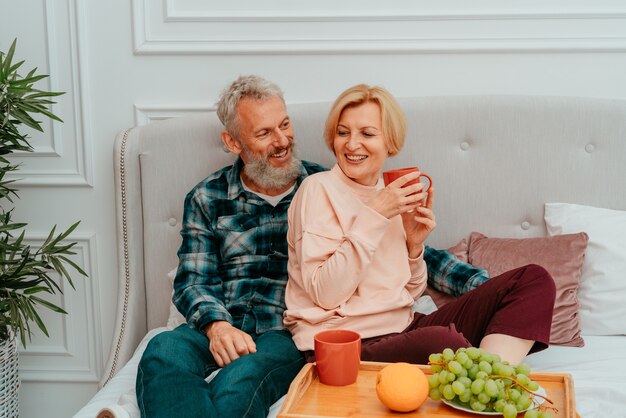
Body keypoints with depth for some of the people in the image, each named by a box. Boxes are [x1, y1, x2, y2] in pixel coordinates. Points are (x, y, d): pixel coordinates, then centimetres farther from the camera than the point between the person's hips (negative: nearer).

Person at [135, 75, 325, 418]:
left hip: (287, 330, -2)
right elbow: (192, 281, 7)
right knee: (163, 353, -33)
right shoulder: (206, 199, 14)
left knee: (240, 381, -36)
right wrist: (216, 325, -14)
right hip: (221, 327, 2)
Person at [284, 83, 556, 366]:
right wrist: (373, 216, -17)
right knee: (442, 343, -42)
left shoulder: (388, 195, 14)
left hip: (405, 329, 8)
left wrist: (414, 245, -1)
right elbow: (325, 295, -16)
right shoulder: (318, 189, -5)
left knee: (534, 280, -5)